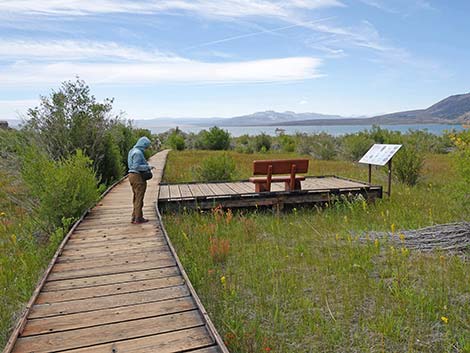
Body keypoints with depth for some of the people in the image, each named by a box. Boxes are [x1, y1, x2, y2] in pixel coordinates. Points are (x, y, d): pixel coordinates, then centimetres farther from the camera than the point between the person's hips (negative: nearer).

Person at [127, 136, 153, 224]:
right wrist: (147, 167, -15)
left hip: (132, 175, 10)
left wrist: (146, 165, 14)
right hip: (138, 177, -10)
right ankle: (138, 218, 4)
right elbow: (136, 166, -24)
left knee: (136, 198, 16)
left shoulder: (132, 151, 14)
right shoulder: (138, 152, -17)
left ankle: (135, 217, 22)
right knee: (139, 198, -2)